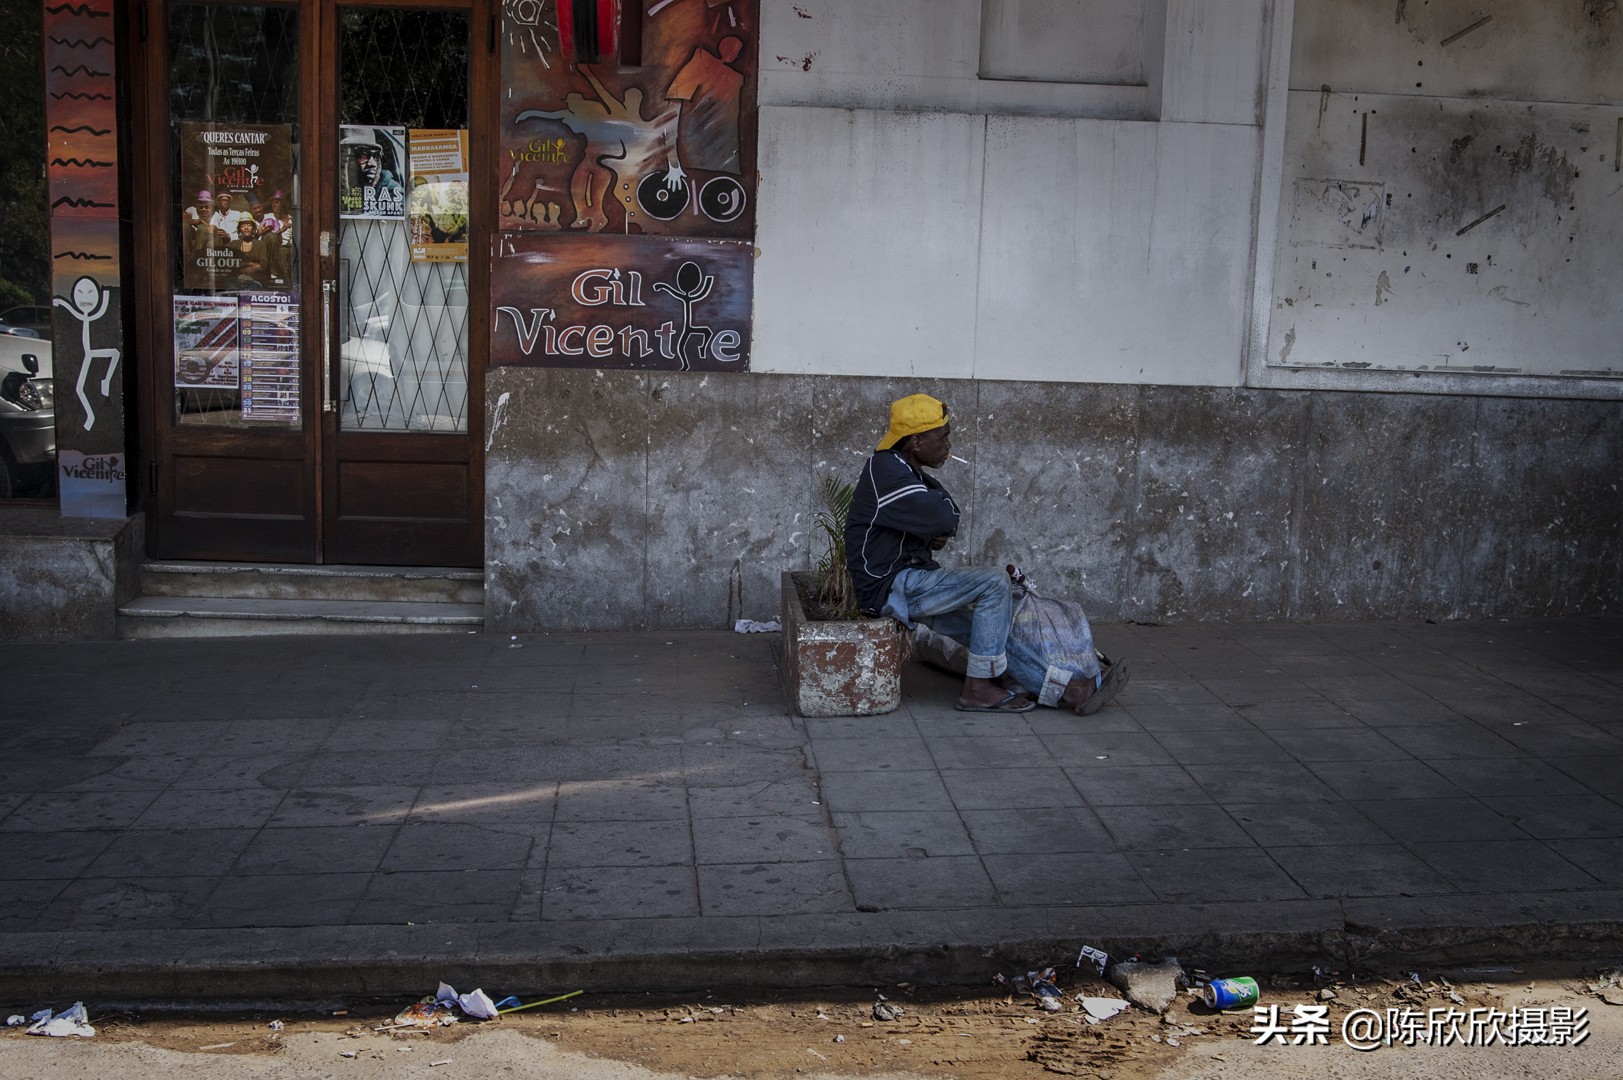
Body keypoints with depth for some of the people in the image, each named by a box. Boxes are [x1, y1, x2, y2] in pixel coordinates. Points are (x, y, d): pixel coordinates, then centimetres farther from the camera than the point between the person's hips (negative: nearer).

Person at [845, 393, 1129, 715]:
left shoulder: (906, 471, 15)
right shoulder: (885, 471, -18)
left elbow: (941, 523, 20)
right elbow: (943, 517, -27)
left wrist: (937, 535, -4)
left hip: (909, 582, 10)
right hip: (890, 584, -10)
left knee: (988, 628, 2)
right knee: (994, 583, -17)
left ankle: (1071, 691, 1)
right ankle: (979, 688, -10)